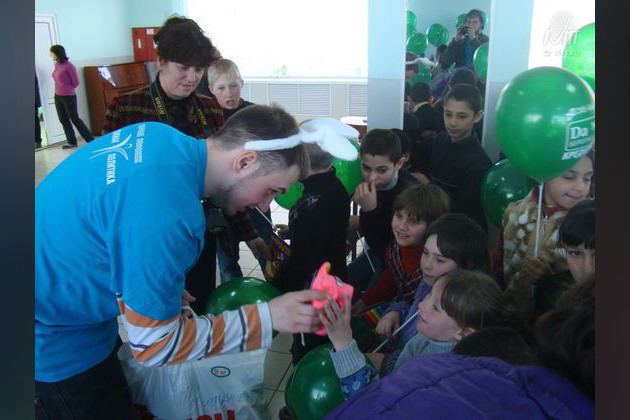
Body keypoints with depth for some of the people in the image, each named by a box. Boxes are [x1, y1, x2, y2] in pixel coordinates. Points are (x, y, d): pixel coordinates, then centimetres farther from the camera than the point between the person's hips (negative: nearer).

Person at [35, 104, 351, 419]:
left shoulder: (157, 133, -10)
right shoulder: (168, 215, -36)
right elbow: (155, 344, -26)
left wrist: (163, 283, 6)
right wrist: (267, 318, -23)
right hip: (54, 338, -8)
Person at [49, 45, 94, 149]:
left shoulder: (68, 65, -14)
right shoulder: (56, 65, 7)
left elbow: (75, 82, -9)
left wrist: (68, 89, 4)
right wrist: (61, 89, 7)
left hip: (68, 97, -8)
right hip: (58, 96, 8)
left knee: (74, 119, -3)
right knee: (63, 120, 10)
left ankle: (91, 140, 4)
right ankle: (72, 142, 19)